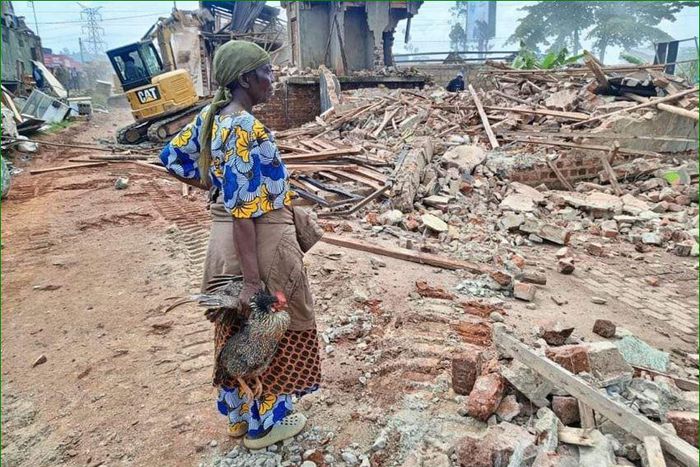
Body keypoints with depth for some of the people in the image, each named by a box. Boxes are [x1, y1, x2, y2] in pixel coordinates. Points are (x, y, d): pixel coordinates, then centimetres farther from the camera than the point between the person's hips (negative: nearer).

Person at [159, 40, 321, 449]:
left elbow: (172, 158, 15)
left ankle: (238, 414, 41)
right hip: (261, 241, -9)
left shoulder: (211, 115, 4)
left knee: (239, 329, 21)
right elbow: (242, 209, -26)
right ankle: (263, 424, 30)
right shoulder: (245, 129, -22)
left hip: (225, 237, 9)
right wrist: (252, 278, -23)